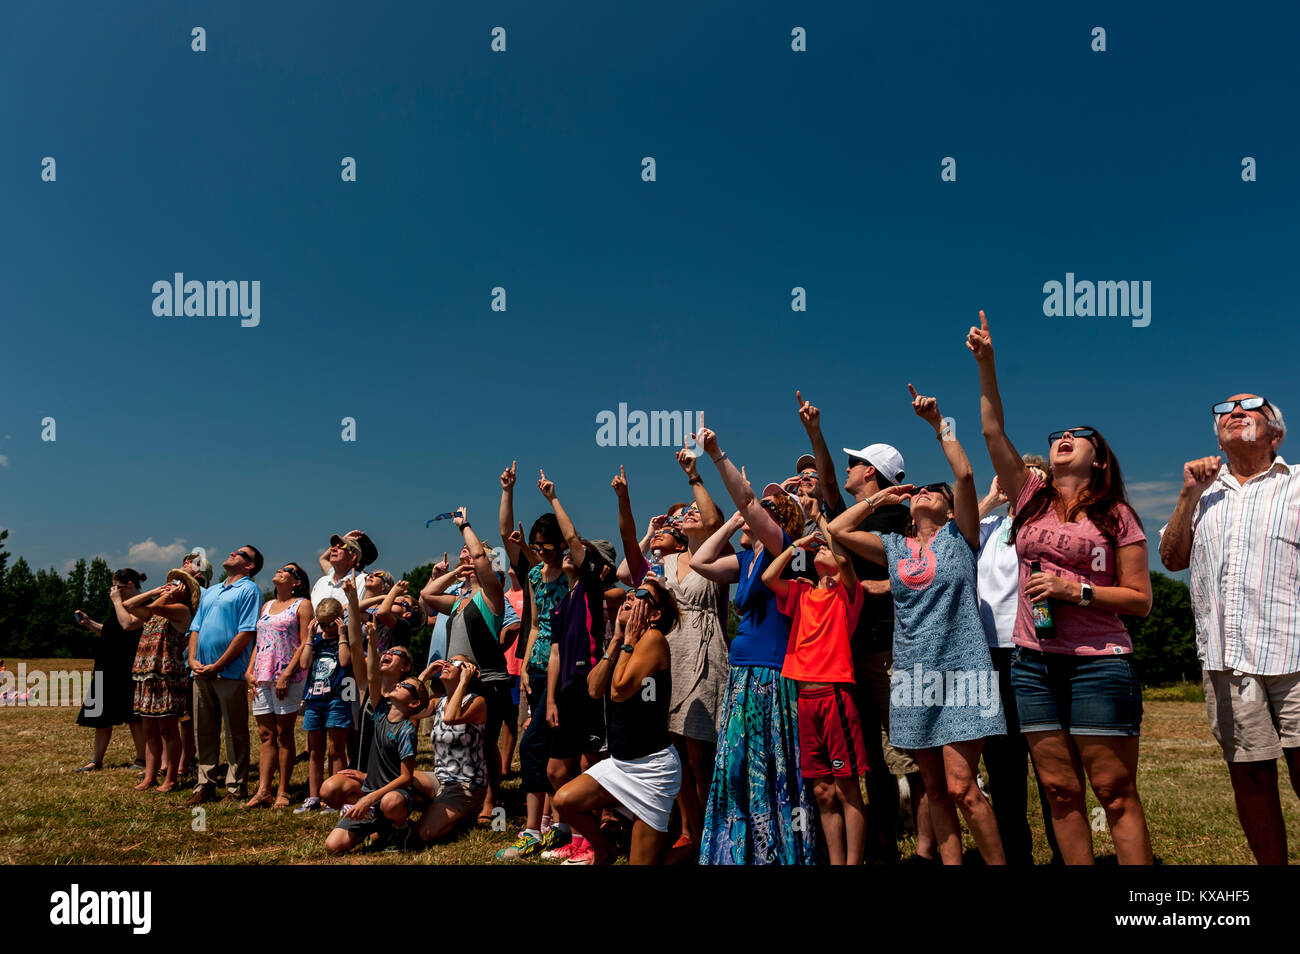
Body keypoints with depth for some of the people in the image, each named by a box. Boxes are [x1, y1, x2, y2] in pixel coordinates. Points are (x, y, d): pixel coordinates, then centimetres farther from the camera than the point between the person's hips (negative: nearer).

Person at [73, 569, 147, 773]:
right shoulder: (123, 605, 18)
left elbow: (127, 624, -27)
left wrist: (117, 601, -16)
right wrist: (89, 623, 13)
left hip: (128, 670, -9)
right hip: (108, 669, 9)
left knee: (134, 718, -3)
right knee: (102, 717, 11)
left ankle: (141, 760, 6)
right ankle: (96, 760, 19)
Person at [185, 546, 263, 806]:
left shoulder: (249, 590, -2)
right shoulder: (210, 592, 22)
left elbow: (247, 633, -12)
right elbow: (195, 628, 20)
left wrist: (217, 666, -14)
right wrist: (193, 659, 1)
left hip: (230, 673, -7)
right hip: (202, 673, 7)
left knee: (235, 734, -1)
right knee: (204, 733, 10)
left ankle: (236, 789, 5)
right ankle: (205, 785, 18)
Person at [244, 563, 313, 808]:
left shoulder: (302, 605, -1)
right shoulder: (267, 606, 20)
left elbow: (305, 644, -9)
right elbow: (258, 642, 20)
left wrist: (287, 674, -16)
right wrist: (250, 671, 7)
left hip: (288, 677, -6)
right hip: (262, 677, 6)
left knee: (284, 734, -1)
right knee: (266, 735, 4)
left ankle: (282, 792, 4)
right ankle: (263, 791, 5)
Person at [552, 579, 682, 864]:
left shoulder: (654, 638, -16)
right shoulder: (624, 641, 9)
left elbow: (619, 690, -25)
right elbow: (594, 688, -3)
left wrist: (630, 640, -15)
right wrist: (616, 639, -5)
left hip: (652, 766, -8)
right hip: (619, 762, 8)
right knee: (564, 801, -2)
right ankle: (603, 852, 22)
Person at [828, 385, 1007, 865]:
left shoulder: (959, 536, 3)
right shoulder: (894, 547, 13)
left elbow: (964, 474, -9)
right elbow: (837, 530, 9)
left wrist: (938, 422, -5)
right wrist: (879, 498, 14)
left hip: (960, 672, -4)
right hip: (913, 676, 4)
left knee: (962, 788, -9)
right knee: (935, 790, 8)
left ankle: (1000, 865, 3)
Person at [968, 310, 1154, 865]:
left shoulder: (1116, 516, 2)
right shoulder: (1031, 499, 11)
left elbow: (1140, 600, -1)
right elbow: (993, 432, 4)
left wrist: (1075, 591, -15)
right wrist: (986, 364, -2)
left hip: (1098, 663, -4)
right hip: (1033, 663, 4)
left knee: (1115, 793, -2)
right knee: (1060, 790, 7)